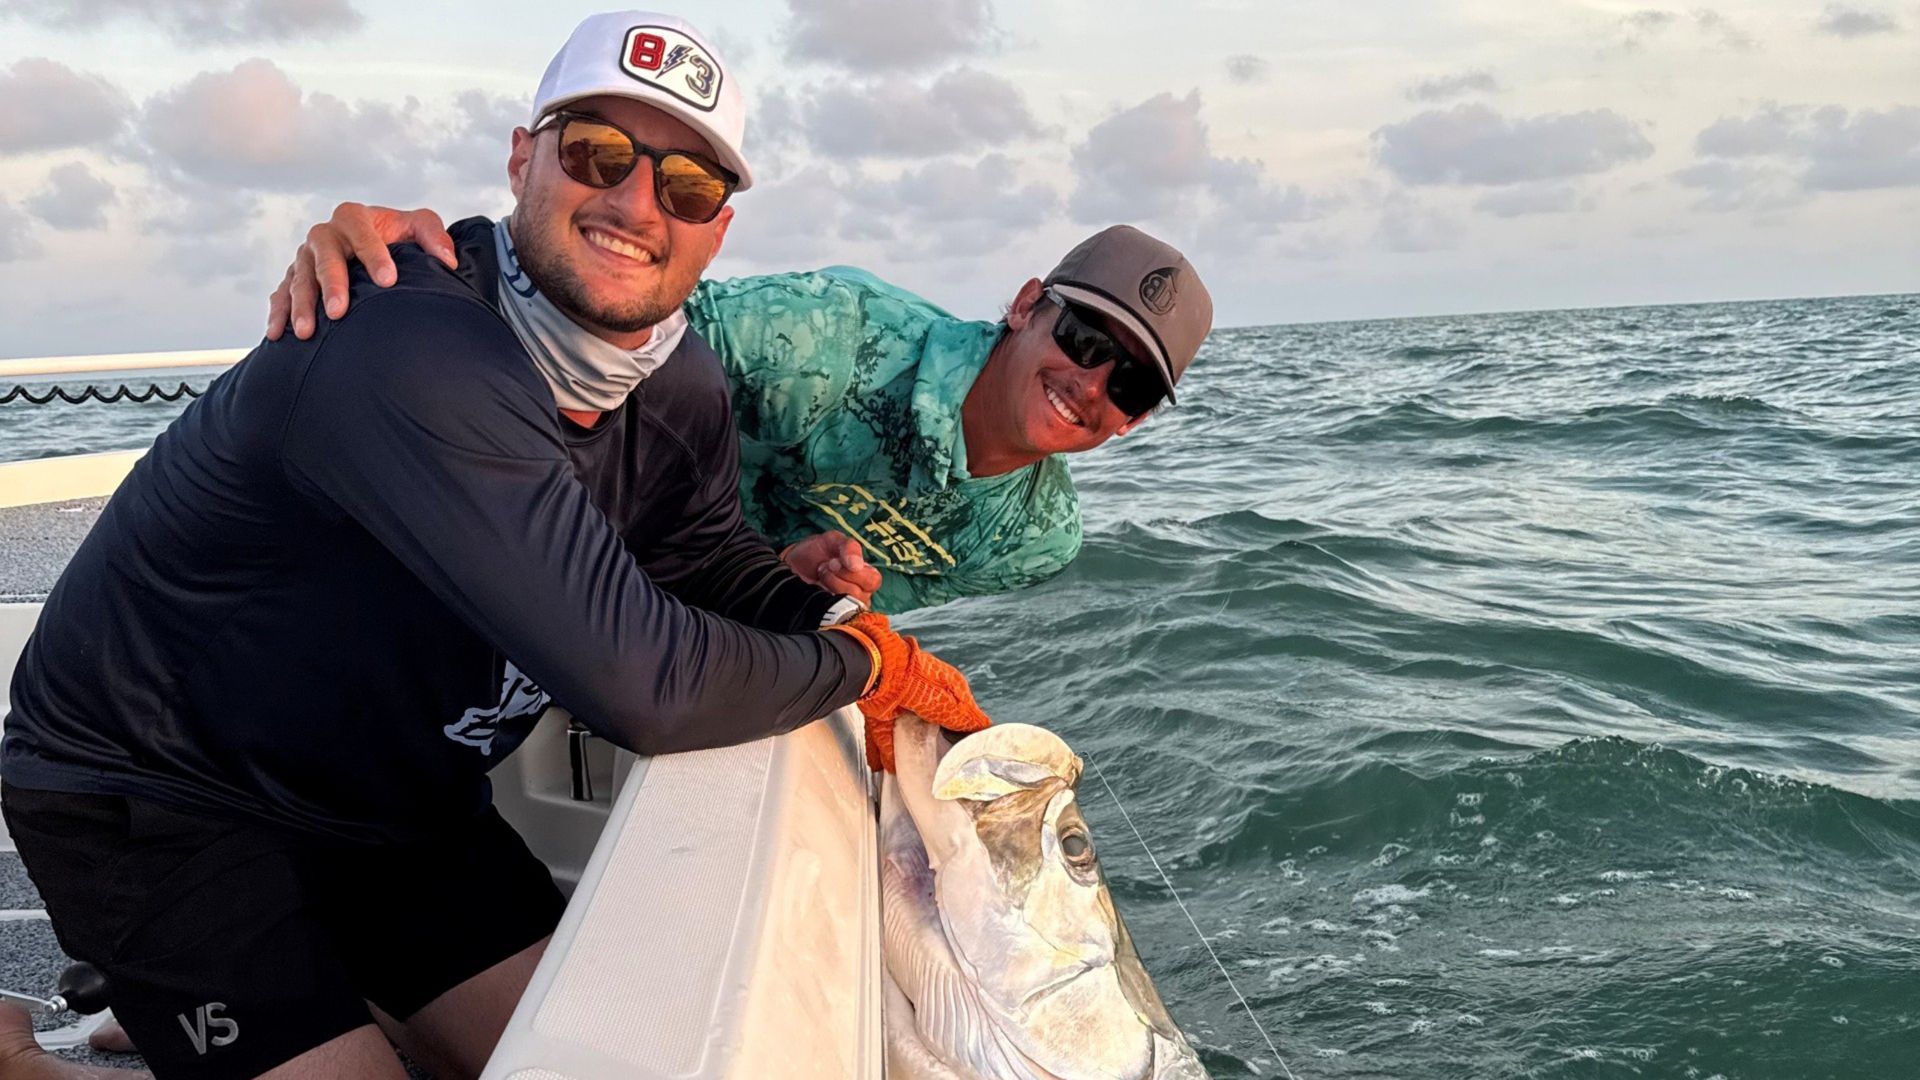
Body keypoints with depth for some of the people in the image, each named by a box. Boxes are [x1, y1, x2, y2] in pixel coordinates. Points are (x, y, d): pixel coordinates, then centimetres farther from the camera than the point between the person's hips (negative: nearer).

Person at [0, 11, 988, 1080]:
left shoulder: (684, 389, -8)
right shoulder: (410, 352, -35)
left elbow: (711, 557, 8)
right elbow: (640, 684, -40)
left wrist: (842, 618, -12)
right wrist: (864, 665, -23)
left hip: (392, 794, 8)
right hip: (150, 792, -7)